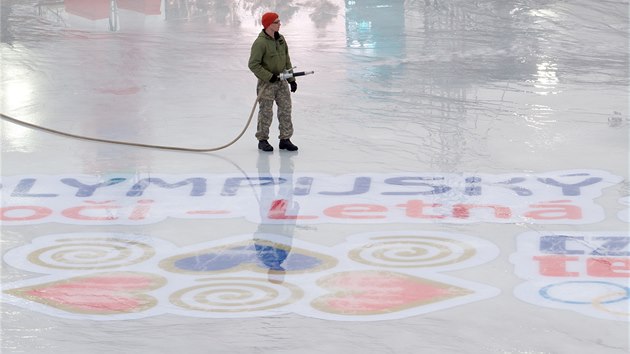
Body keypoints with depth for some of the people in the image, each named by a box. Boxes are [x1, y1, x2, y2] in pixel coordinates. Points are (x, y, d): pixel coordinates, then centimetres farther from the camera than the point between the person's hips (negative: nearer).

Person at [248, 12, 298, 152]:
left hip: (282, 81, 7)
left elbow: (287, 60, 14)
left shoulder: (280, 39, 6)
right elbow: (253, 65, -19)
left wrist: (292, 79, 12)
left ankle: (285, 139, 16)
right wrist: (270, 77, -21)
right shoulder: (260, 43, -18)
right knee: (266, 113, 0)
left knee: (286, 110, 7)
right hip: (266, 83, -7)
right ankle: (262, 140, 13)